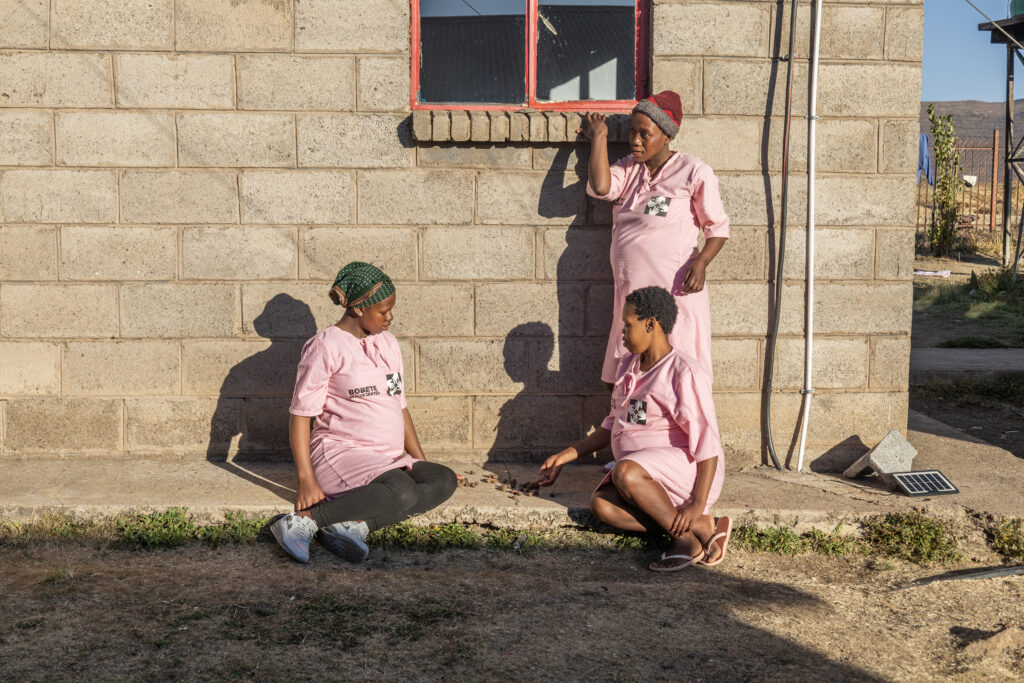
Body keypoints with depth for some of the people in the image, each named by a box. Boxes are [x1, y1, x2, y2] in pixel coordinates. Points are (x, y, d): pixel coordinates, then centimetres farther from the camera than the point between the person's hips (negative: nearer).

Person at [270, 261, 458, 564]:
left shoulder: (387, 344, 16)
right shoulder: (325, 347, -6)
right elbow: (300, 415, -8)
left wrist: (421, 462, 11)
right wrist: (307, 480, -18)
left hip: (389, 460, 7)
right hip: (341, 454, -7)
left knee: (444, 480, -20)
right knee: (402, 493, -34)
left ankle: (353, 525, -28)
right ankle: (302, 521, -28)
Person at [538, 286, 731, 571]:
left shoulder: (684, 374, -13)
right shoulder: (629, 367, 14)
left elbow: (708, 444, -16)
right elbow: (613, 426, 23)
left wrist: (698, 504, -23)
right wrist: (567, 455, 19)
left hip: (687, 470, -8)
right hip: (651, 480, 8)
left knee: (625, 473, -35)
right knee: (601, 504, -20)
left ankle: (687, 539, -16)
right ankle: (701, 527, -15)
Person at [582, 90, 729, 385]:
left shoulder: (693, 172, -2)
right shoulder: (628, 168, 13)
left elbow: (718, 226, 0)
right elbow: (600, 187, -7)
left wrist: (701, 262, -17)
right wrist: (599, 136, 2)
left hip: (676, 292, -6)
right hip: (630, 293, 6)